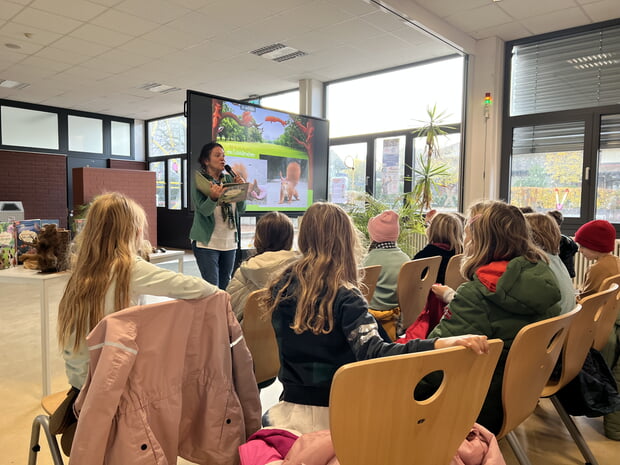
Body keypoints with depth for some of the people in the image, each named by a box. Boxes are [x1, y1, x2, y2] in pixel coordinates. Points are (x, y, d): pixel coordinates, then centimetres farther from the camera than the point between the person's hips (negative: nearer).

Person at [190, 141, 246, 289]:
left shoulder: (229, 179, 7)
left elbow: (241, 209, 4)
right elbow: (204, 211, -19)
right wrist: (213, 197, -38)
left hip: (229, 242, 5)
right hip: (207, 243, -5)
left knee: (225, 286, 13)